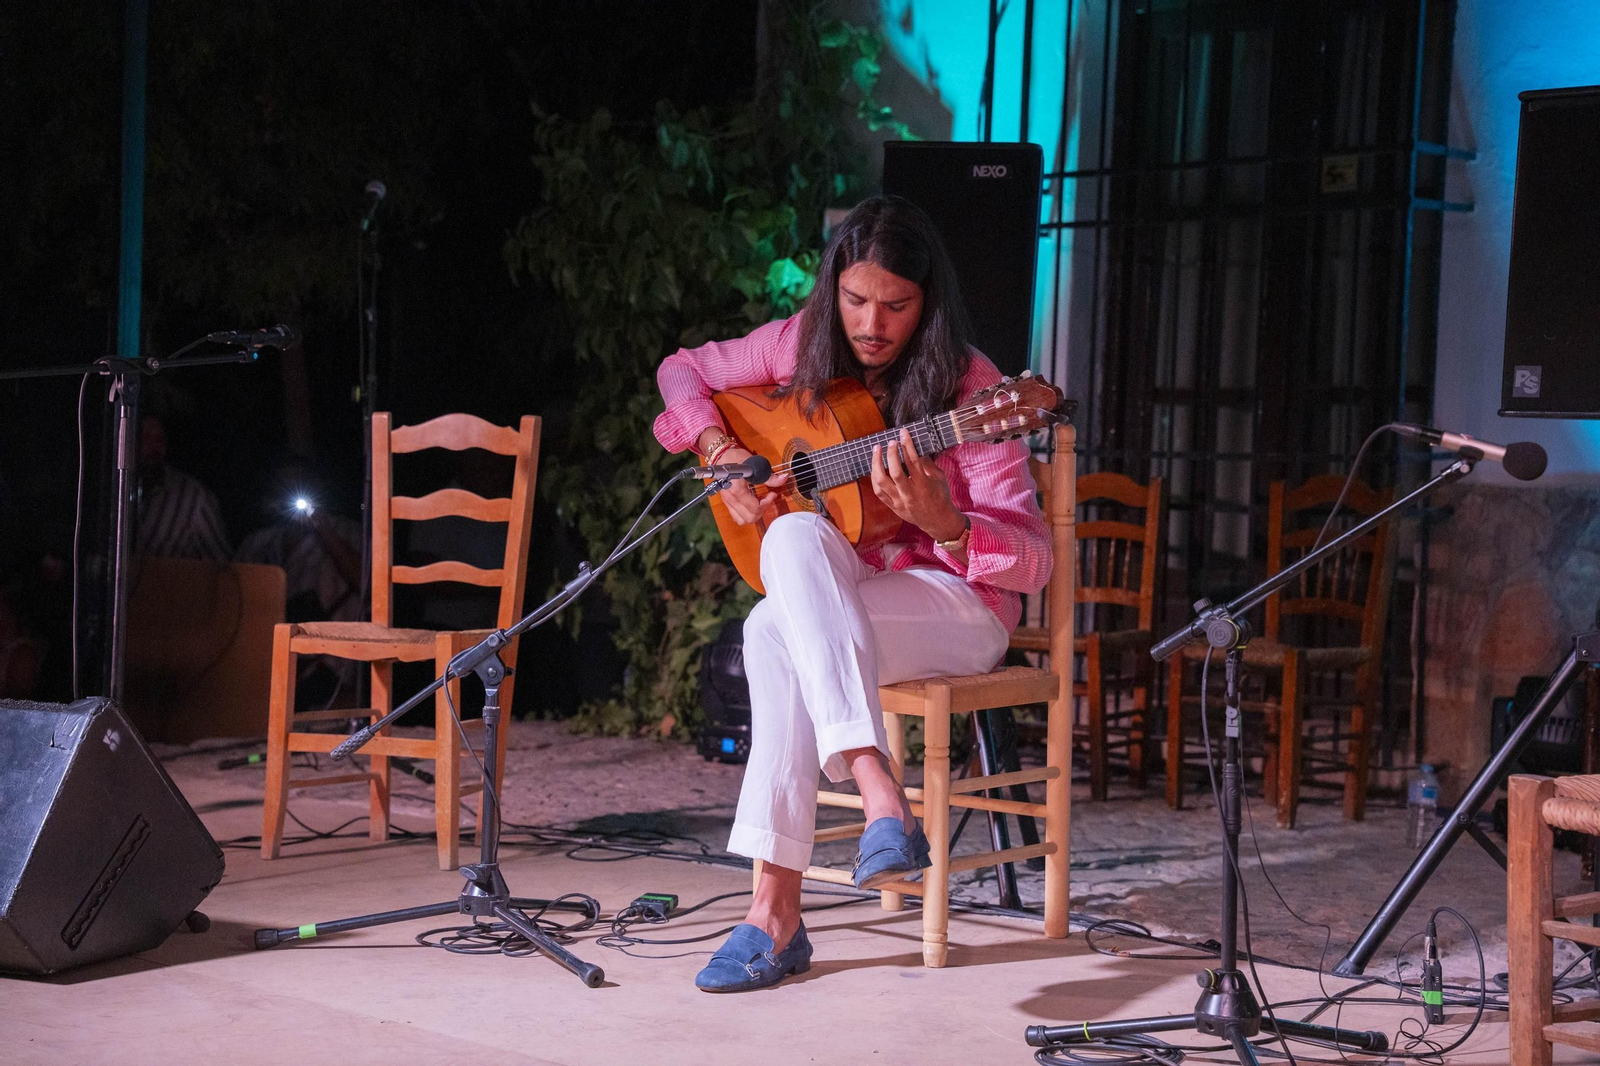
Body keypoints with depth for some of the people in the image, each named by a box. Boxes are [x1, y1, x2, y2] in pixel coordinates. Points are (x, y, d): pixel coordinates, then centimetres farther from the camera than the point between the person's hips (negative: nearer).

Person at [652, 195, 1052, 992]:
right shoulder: (806, 347, 1)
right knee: (784, 584, -35)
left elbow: (1033, 561, -18)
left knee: (783, 598, -35)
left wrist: (939, 521, -38)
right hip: (832, 603, 4)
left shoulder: (968, 388, -14)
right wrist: (721, 451, -3)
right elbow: (683, 372, 17)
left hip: (958, 607, -4)